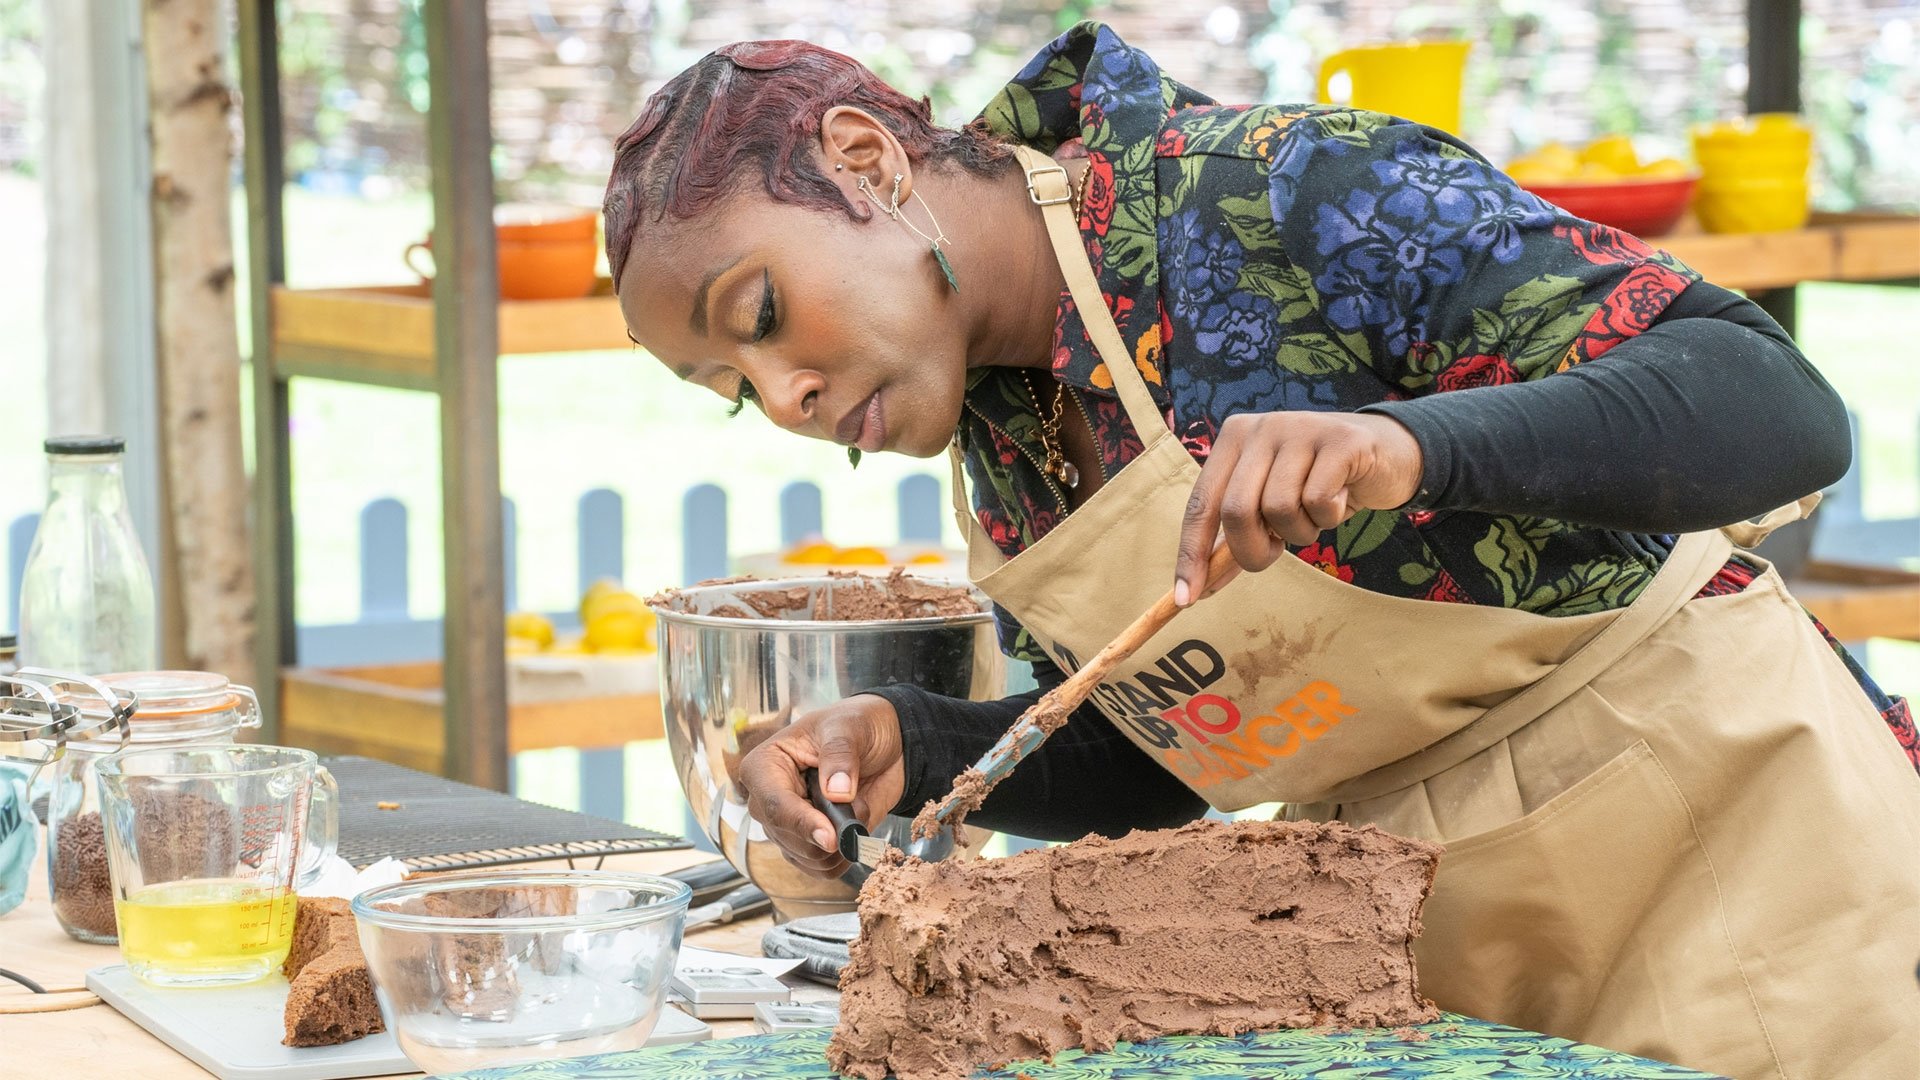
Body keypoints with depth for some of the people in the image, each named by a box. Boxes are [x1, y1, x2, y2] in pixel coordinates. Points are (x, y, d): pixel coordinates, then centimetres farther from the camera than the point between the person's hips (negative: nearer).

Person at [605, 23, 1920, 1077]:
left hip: (1719, 826, -7)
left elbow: (1782, 408, -27)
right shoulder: (996, 451, 2)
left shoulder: (1292, 194, -21)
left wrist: (1411, 442, -43)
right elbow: (1146, 763, 13)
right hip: (1445, 930, 7)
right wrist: (913, 748, -7)